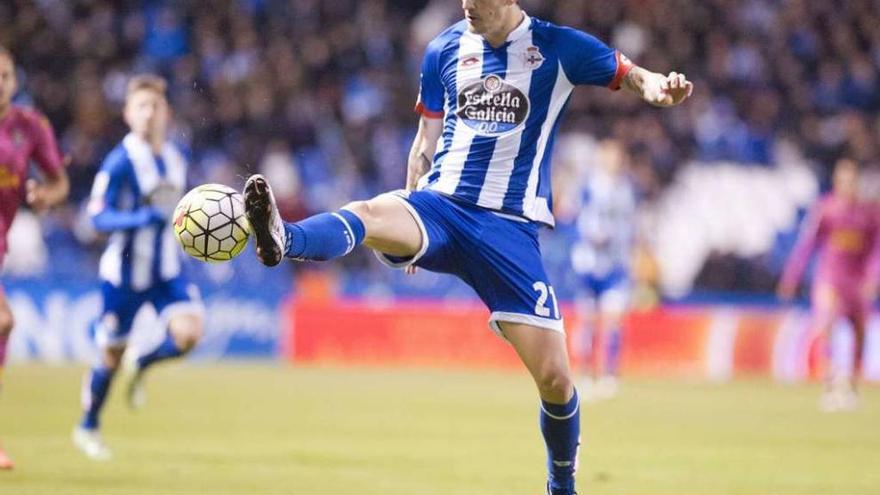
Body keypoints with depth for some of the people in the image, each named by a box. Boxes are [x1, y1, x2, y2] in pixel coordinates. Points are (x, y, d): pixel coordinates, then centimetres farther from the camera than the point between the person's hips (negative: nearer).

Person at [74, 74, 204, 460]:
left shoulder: (176, 159, 3)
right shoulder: (120, 161, -16)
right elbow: (97, 215, -21)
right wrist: (140, 219, -34)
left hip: (167, 269, 4)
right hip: (125, 270, -4)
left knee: (189, 332, -19)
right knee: (111, 354, 5)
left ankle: (141, 365, 14)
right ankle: (88, 428, 28)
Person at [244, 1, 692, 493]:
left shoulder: (558, 49, 1)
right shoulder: (445, 50, 9)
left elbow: (630, 75, 4)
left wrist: (657, 87, -21)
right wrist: (410, 233, 16)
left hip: (511, 226, -2)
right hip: (439, 205, 2)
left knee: (554, 376, -6)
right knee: (368, 214, -34)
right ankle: (284, 240, -65)